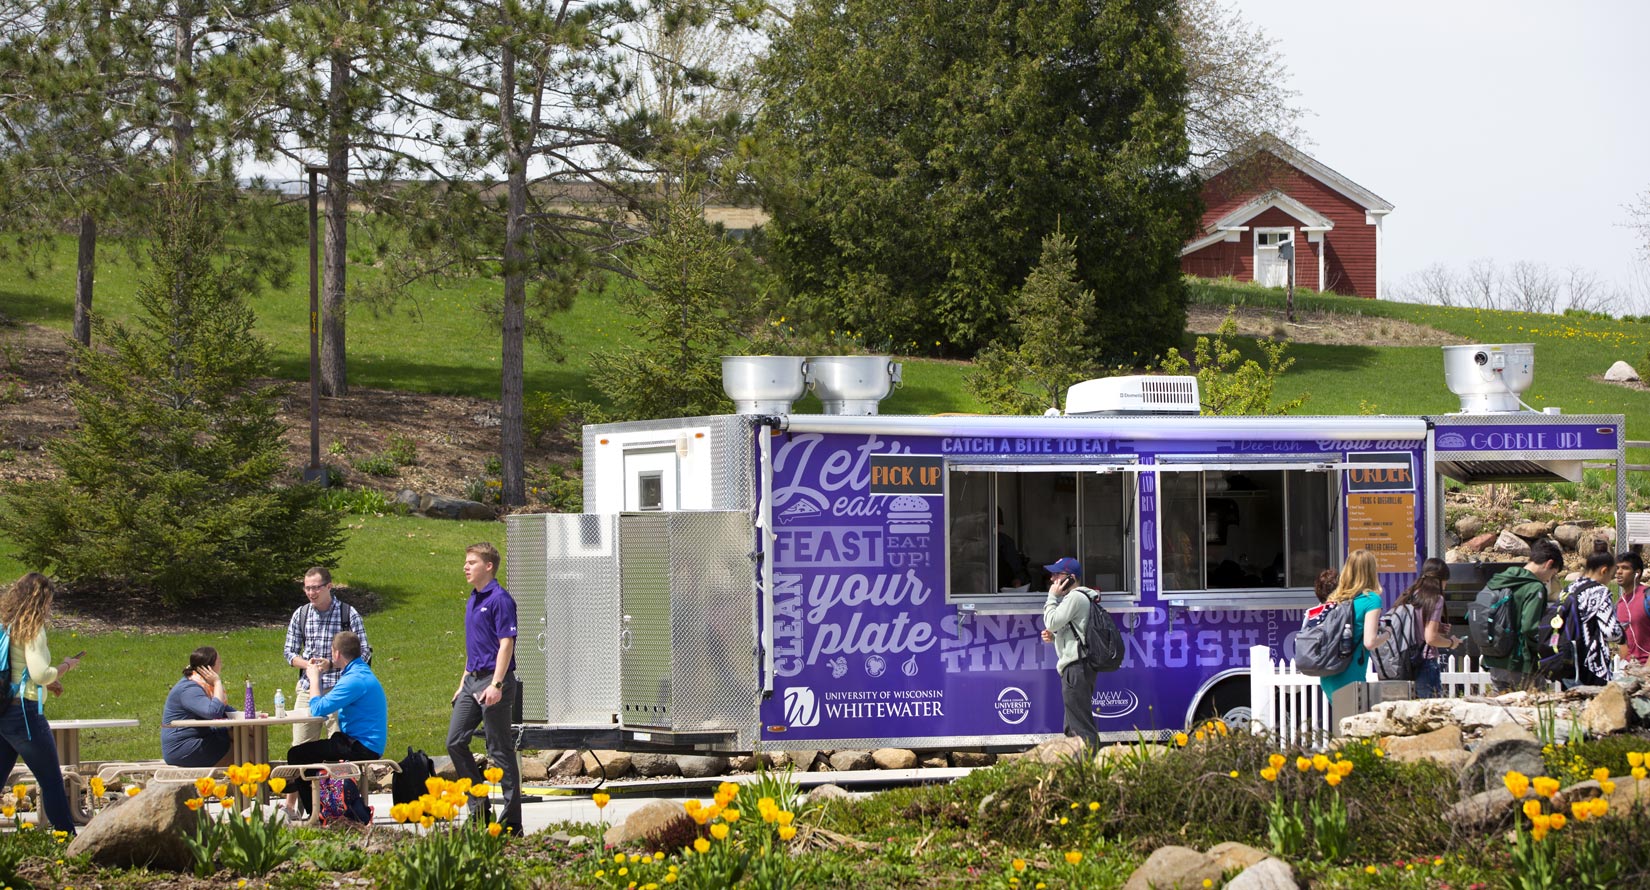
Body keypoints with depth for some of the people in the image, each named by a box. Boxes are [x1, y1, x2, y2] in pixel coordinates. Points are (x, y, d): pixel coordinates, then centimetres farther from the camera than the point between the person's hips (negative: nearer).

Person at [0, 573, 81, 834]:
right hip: (24, 712, -8)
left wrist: (48, 682, 20)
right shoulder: (31, 629, -11)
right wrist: (66, 667, 0)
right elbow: (40, 673, -18)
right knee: (51, 781, 1)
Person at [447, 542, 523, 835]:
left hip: (493, 680, -9)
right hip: (473, 679, 9)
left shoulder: (500, 599, -12)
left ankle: (511, 820, 1)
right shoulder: (473, 600, 16)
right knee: (455, 742, 6)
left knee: (500, 750, -4)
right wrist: (464, 684, 22)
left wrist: (496, 685, -24)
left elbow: (506, 644, -17)